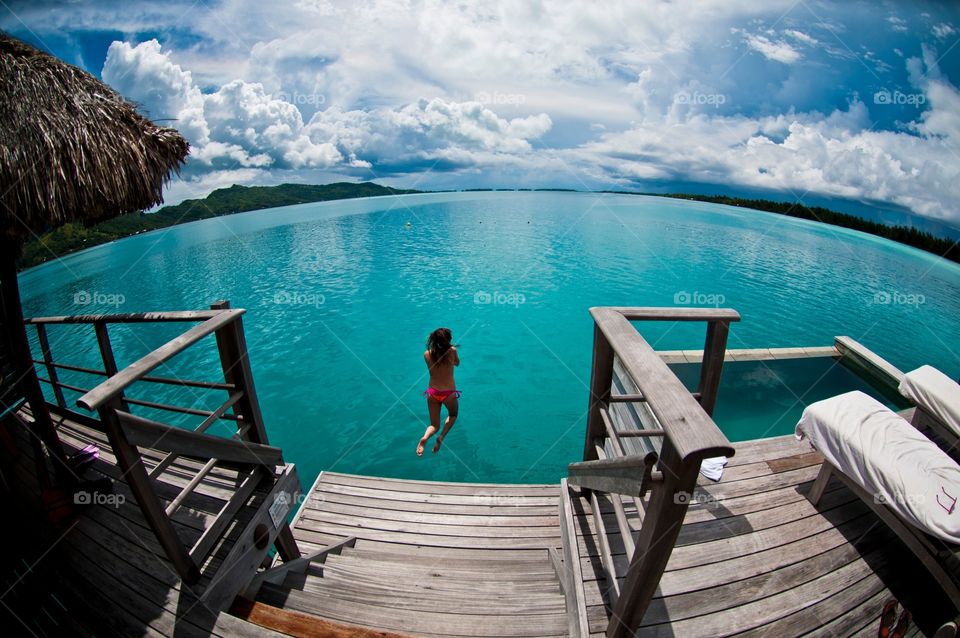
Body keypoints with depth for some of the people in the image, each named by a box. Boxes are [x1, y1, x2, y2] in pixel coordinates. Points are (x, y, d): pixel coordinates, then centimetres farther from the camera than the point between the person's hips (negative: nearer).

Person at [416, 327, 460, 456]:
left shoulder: (427, 354, -7)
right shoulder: (452, 351, -13)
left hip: (432, 392, 2)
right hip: (449, 393, -2)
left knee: (434, 425, 18)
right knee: (453, 415, 30)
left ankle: (424, 437, -16)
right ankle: (441, 438, 5)